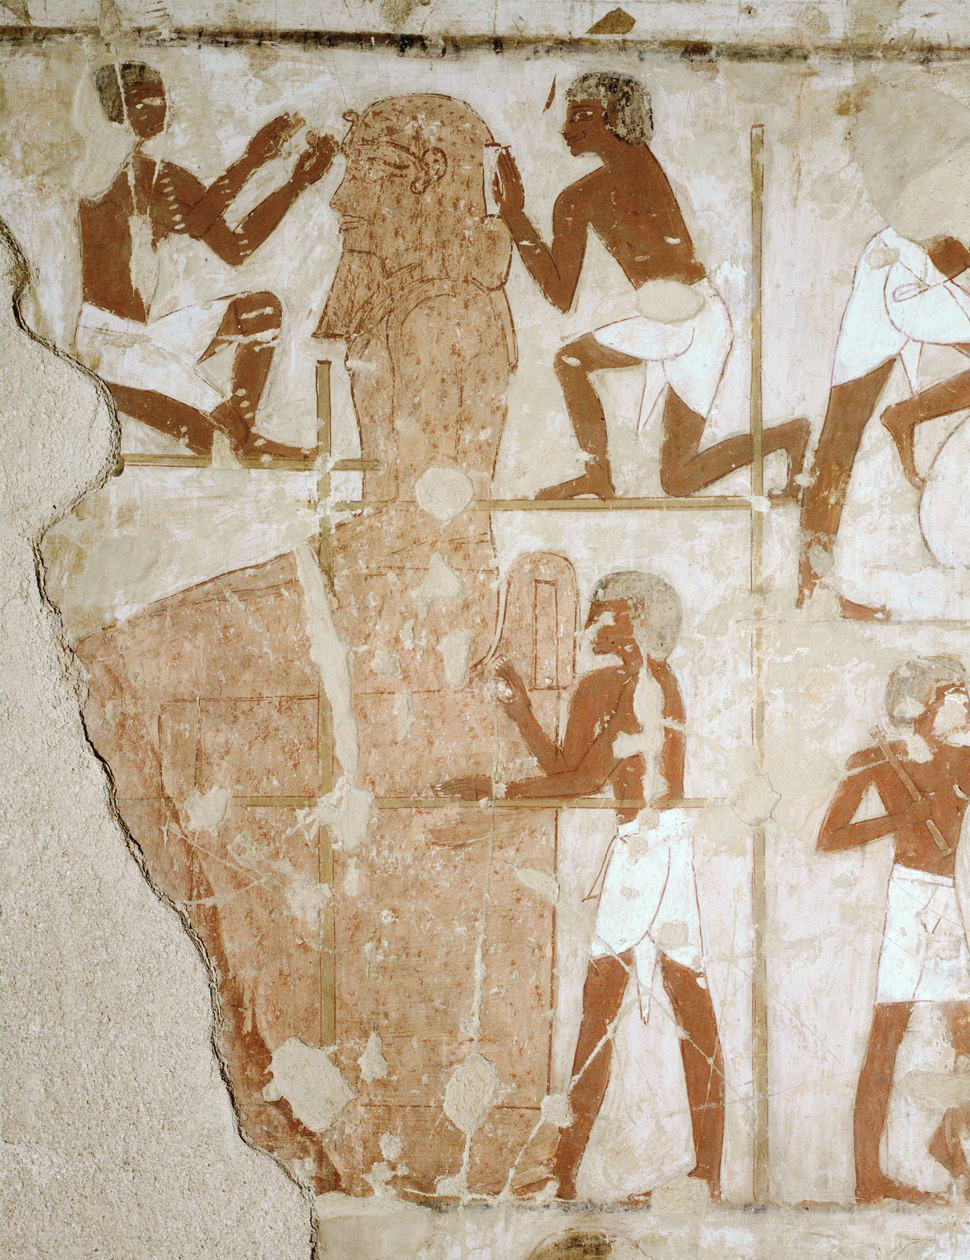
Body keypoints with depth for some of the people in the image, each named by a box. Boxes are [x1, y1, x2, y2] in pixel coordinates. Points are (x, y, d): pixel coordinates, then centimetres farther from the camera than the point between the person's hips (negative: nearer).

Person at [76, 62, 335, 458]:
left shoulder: (167, 177, 11)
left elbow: (234, 248, 6)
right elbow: (186, 224, -24)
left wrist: (297, 182, 3)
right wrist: (251, 160, -23)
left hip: (146, 334, 8)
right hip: (103, 343, -8)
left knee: (263, 308, -3)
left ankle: (246, 434, -7)